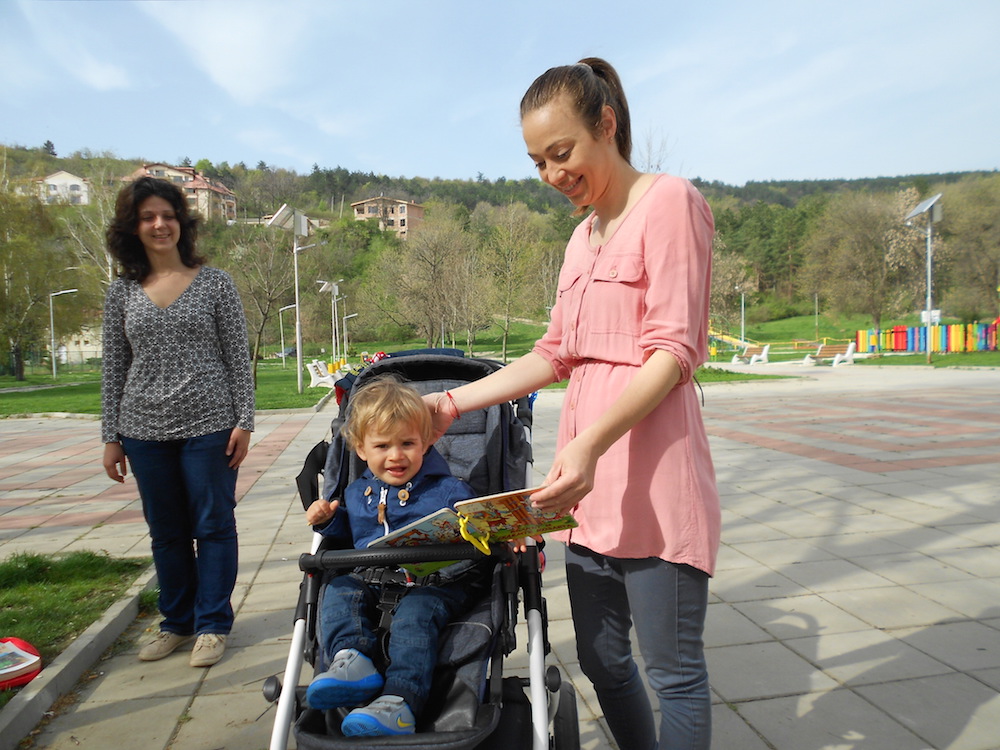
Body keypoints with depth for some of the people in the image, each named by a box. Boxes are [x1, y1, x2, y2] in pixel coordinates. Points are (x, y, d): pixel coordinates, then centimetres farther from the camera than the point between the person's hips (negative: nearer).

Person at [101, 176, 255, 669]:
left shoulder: (214, 283, 1)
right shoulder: (122, 292, 8)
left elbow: (238, 358, 0)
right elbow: (113, 369, 10)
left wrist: (243, 422, -7)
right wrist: (110, 437, 7)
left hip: (208, 426, -3)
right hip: (145, 431, 3)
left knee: (213, 526, 4)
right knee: (166, 532, 13)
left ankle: (212, 624, 19)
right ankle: (177, 622, 29)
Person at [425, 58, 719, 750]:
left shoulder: (670, 202, -4)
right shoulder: (584, 236, 20)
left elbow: (673, 351, -13)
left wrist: (592, 441, -26)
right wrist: (453, 403, 11)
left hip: (650, 477, -8)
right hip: (589, 480, 8)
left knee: (674, 672, 4)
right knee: (602, 661, 15)